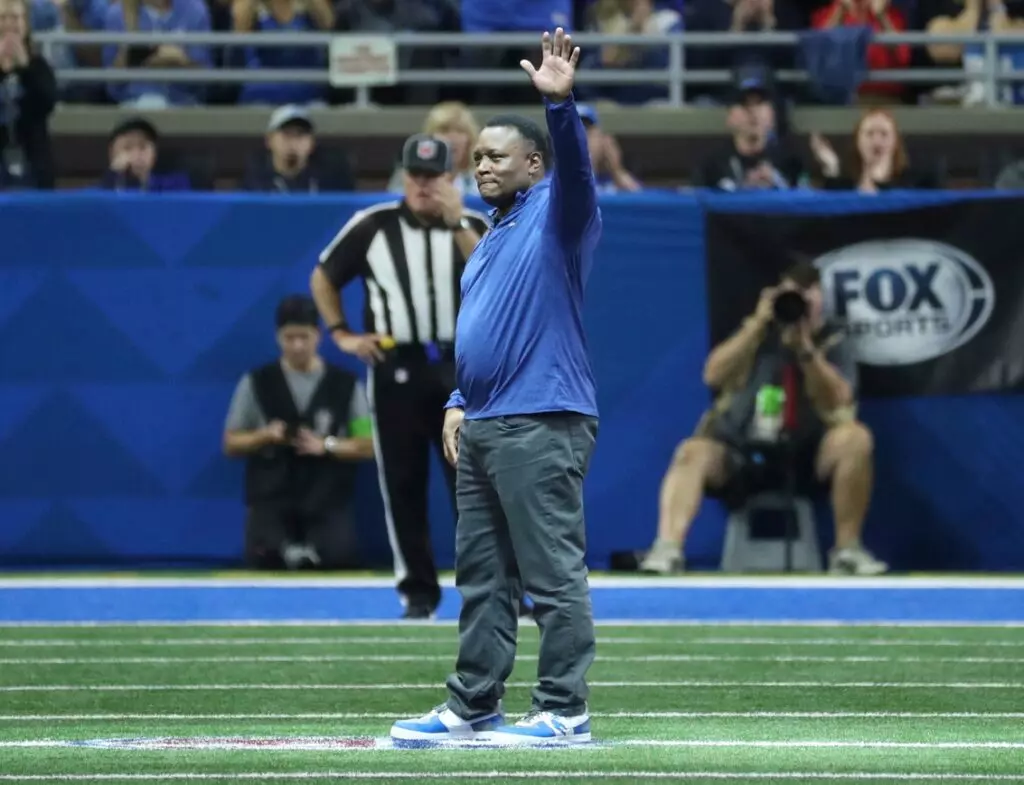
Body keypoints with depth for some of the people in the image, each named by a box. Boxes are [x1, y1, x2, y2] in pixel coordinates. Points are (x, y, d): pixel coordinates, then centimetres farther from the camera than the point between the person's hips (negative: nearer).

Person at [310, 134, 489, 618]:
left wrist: (456, 226, -20)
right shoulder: (372, 227, 5)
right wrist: (342, 335, 6)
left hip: (459, 368, 0)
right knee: (402, 486, 1)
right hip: (396, 369, 0)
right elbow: (323, 278, 16)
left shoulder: (473, 227, 5)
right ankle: (418, 593, 8)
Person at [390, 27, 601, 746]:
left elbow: (575, 167, -24)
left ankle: (565, 713, -7)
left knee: (553, 576, -8)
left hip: (541, 427, -9)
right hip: (483, 428, 9)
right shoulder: (493, 239, 23)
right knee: (482, 578, 11)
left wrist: (560, 104, -40)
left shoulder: (555, 215, -2)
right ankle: (472, 708, 16)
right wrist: (461, 402, 15)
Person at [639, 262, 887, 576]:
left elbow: (836, 401, -13)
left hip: (807, 458, -1)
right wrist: (757, 326, -14)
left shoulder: (832, 344, 4)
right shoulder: (758, 333, 8)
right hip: (742, 453, 1)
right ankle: (667, 549, -44)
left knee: (855, 438, -29)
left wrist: (805, 348, -24)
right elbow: (713, 376, -7)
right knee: (693, 452, -29)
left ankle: (847, 550, -25)